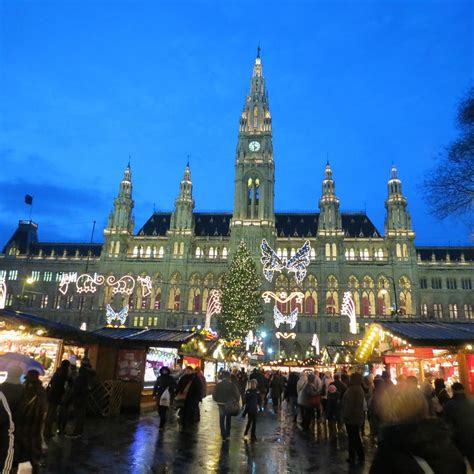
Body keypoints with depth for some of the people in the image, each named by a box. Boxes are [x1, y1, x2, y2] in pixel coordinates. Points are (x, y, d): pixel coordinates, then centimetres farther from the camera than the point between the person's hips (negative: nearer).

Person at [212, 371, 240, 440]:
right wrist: (236, 402, 5)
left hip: (221, 404, -1)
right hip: (229, 405, 1)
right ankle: (227, 434, 27)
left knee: (222, 420, 11)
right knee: (228, 420, 21)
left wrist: (217, 401, 11)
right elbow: (237, 395, -12)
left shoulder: (218, 385, -10)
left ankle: (224, 436, 8)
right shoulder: (232, 385, -12)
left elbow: (214, 395, -7)